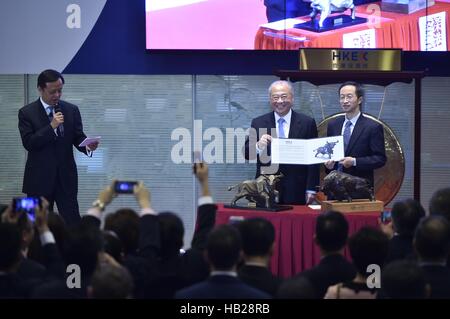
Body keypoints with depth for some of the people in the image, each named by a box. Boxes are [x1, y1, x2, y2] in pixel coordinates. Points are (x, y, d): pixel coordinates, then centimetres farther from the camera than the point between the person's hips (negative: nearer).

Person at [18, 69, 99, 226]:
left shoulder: (71, 110, 6)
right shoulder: (27, 113, -3)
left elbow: (78, 138, 5)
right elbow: (28, 143, -12)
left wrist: (88, 145, -18)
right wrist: (51, 127, -21)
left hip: (66, 177, 2)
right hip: (39, 178, -1)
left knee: (73, 223, -3)